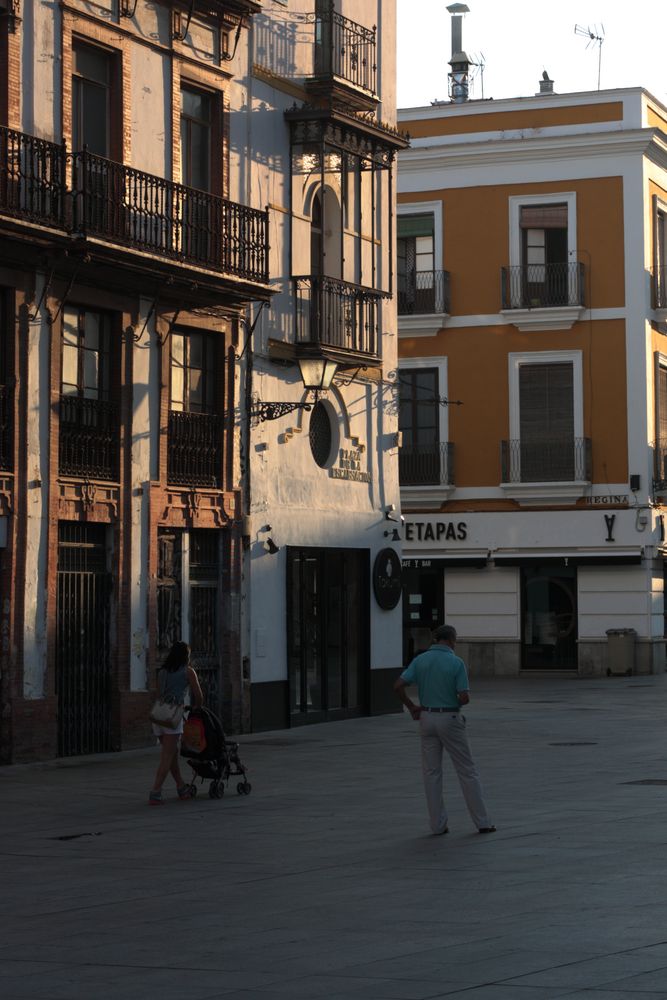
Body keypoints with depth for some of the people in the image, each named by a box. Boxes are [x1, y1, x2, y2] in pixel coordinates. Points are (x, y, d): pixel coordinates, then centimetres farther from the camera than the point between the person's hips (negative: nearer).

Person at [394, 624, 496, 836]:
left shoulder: (420, 660, 0)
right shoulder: (456, 663, -11)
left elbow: (398, 686, -6)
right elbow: (465, 697, -15)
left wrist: (411, 707, 7)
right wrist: (456, 702, 8)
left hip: (427, 717, 4)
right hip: (450, 719, -4)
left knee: (432, 772, 8)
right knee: (467, 771, 4)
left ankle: (438, 824, 6)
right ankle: (482, 822, 7)